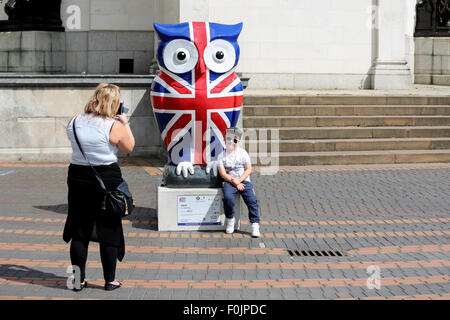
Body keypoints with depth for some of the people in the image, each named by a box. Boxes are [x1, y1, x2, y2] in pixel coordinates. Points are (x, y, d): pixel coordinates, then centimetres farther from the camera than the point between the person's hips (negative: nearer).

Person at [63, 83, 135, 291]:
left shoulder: (74, 122, 1)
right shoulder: (114, 126, -12)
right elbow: (129, 148, 2)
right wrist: (125, 123, 12)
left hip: (77, 176, 4)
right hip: (107, 179, -4)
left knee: (79, 231, 11)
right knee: (109, 231, 8)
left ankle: (79, 280, 16)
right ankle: (110, 280, 15)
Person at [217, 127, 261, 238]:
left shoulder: (243, 153, 8)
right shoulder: (222, 156, 5)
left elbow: (248, 169, 2)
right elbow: (223, 173, -3)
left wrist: (239, 180, -12)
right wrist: (234, 182, -15)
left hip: (244, 181, 1)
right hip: (229, 181, -1)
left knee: (252, 200, -21)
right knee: (228, 197, -30)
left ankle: (255, 225, -15)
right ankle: (230, 219, -6)